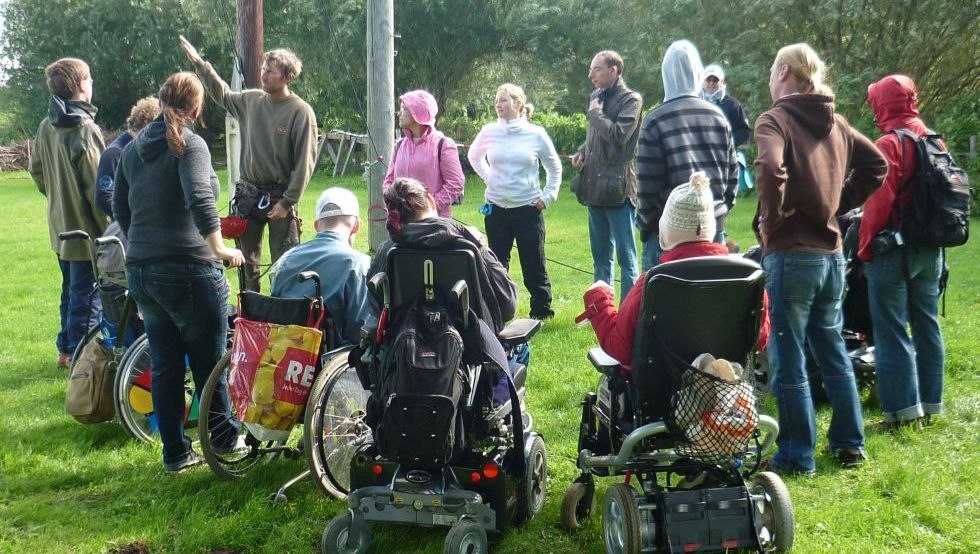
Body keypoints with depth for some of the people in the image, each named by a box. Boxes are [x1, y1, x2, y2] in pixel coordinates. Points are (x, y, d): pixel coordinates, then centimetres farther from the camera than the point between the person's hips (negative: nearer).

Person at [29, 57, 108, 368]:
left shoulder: (46, 127, 5)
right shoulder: (85, 128, -20)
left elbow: (37, 172, 16)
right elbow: (96, 186, -20)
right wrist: (108, 228, -13)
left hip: (60, 226, 9)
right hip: (87, 228, -8)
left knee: (70, 290, 21)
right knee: (87, 296, 1)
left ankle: (65, 349, 30)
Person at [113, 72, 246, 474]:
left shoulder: (132, 149, 12)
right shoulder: (189, 145, -10)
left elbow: (119, 209, 21)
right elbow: (200, 199, -25)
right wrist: (219, 248, -19)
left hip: (141, 272, 7)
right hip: (189, 270, -7)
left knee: (164, 365, 12)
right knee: (210, 360, 8)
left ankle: (175, 453, 17)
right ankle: (224, 438, 20)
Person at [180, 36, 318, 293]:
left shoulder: (301, 112, -13)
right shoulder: (251, 100, 4)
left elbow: (305, 162, -14)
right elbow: (223, 95, 27)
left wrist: (288, 201, -16)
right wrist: (199, 64, 23)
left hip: (279, 198, -6)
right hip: (248, 194, 6)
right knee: (246, 262, 14)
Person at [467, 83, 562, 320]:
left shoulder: (536, 134, -4)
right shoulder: (489, 131, 0)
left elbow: (554, 168, 10)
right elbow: (474, 156, 21)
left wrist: (548, 196, 2)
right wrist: (489, 177, 10)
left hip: (528, 208, -2)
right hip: (496, 209, 2)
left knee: (534, 265, 1)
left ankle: (542, 312, 15)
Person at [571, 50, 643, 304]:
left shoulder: (630, 100, -8)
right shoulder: (597, 97, 14)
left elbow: (619, 135, -22)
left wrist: (595, 113, -9)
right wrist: (582, 151, 6)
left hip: (617, 188, -8)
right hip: (595, 187, 8)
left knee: (625, 255, -2)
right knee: (600, 255, 16)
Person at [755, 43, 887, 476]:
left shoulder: (775, 120, -11)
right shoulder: (835, 123, 10)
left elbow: (770, 169, -30)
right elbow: (876, 166, 16)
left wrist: (773, 216, -15)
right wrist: (839, 203, 13)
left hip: (790, 253, -7)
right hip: (831, 251, 7)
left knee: (788, 361, 2)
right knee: (832, 349, 20)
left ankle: (797, 456, 9)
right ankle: (849, 444, 27)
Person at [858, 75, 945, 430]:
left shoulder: (889, 144, -14)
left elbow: (878, 201, -18)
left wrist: (864, 246, -8)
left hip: (893, 250, -8)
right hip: (931, 250, 8)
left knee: (892, 331, -2)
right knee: (927, 325, 13)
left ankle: (902, 409, -2)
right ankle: (929, 403, 20)